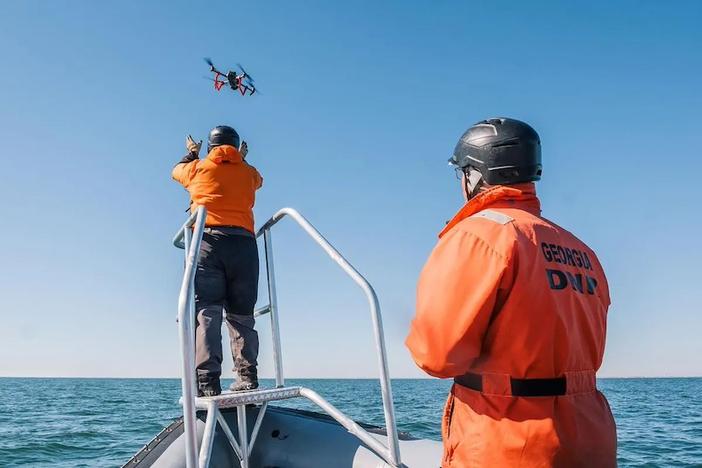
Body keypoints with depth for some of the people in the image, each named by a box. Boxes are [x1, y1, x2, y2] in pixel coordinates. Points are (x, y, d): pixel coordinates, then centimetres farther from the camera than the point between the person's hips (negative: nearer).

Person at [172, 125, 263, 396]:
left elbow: (177, 171, 38)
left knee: (206, 313, -9)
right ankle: (247, 379, -3)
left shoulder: (198, 168, 15)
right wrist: (242, 160, 61)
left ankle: (207, 382, -21)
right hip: (243, 244, 2)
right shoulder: (248, 173, 19)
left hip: (207, 241, -2)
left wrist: (191, 153, 57)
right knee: (242, 315, 7)